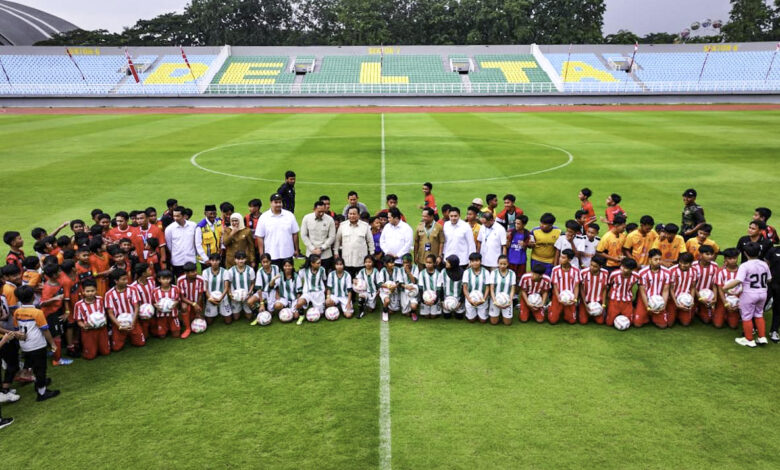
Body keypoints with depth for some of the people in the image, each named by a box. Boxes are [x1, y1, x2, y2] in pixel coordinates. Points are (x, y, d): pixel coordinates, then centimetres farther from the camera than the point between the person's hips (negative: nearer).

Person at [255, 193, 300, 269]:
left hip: (287, 254, 2)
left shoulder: (289, 215, 3)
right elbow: (259, 237, -2)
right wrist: (262, 254, -5)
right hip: (271, 255, -1)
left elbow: (295, 234, 7)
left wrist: (296, 250, 7)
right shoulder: (264, 217, -2)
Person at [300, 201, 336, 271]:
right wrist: (312, 248, -6)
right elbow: (303, 235, 0)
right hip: (310, 253, 1)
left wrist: (321, 248, -9)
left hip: (325, 254, -1)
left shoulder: (329, 219, -5)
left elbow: (332, 237, -3)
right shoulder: (307, 218, -3)